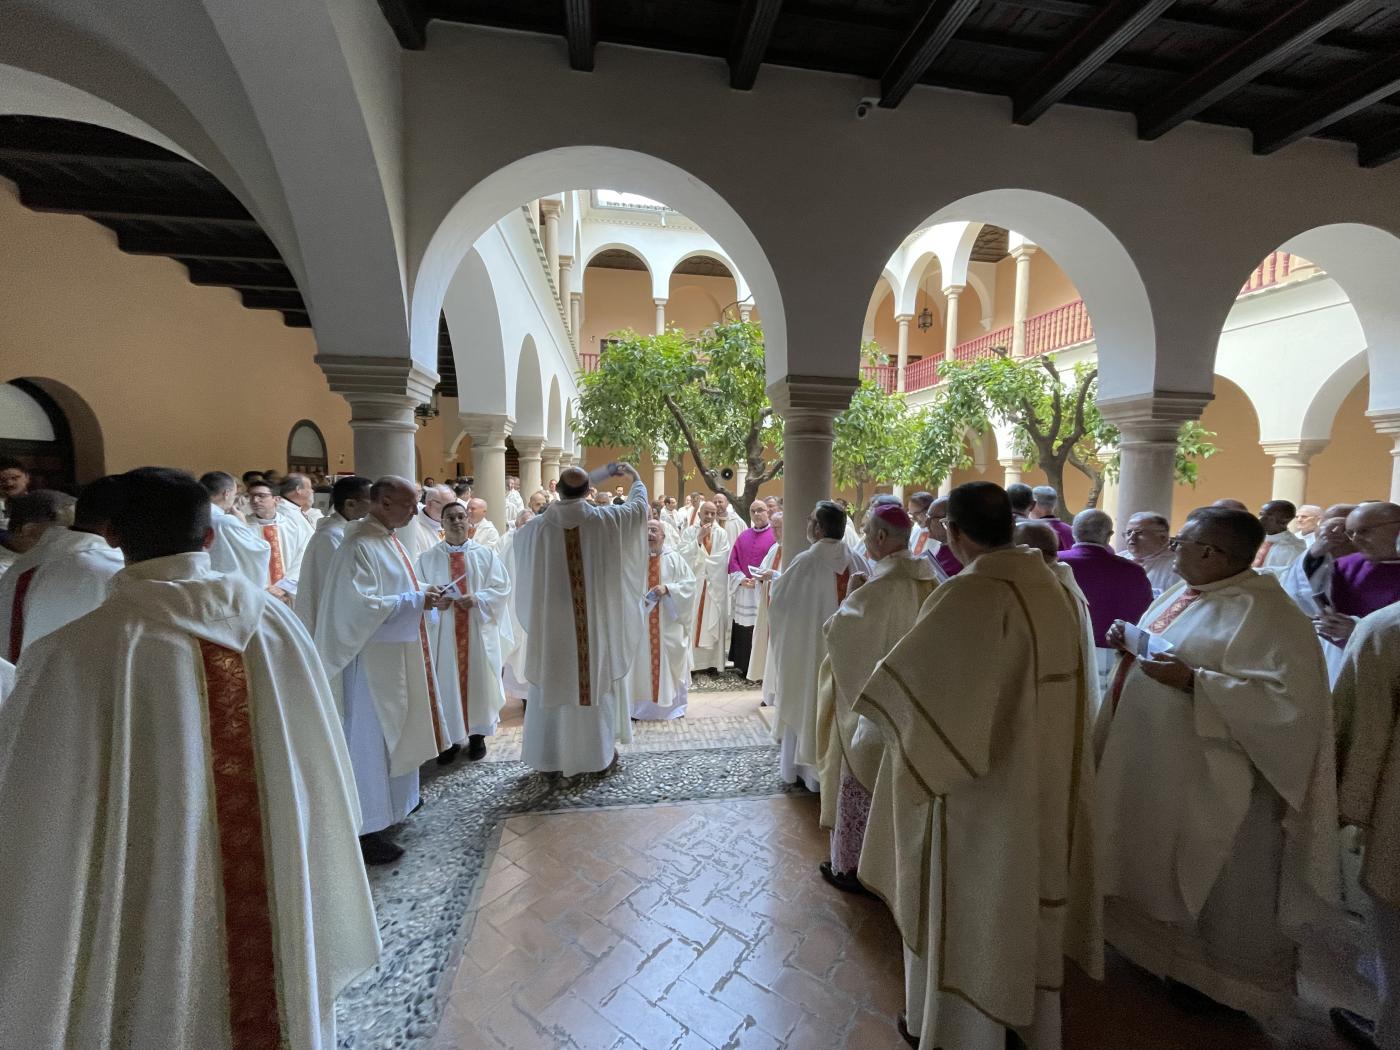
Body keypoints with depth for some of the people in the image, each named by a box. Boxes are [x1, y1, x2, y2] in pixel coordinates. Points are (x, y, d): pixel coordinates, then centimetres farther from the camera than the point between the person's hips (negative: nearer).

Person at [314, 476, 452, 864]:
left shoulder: (389, 539, 8)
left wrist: (426, 596, 1)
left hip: (401, 654, 10)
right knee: (371, 742, 3)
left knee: (396, 734, 21)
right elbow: (361, 605, -28)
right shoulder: (359, 546, -20)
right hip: (374, 660, -10)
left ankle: (392, 805, 39)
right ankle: (368, 829, 17)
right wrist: (416, 600, -22)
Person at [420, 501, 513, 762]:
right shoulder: (427, 558, 4)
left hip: (479, 630, 0)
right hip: (443, 631, 0)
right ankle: (449, 737, 18)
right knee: (447, 683, 3)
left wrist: (477, 599, -16)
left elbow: (502, 588, -1)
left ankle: (477, 735, 22)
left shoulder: (486, 554, 4)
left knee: (479, 680, 7)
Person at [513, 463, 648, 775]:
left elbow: (519, 537, 17)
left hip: (552, 623, 1)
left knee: (554, 685, 13)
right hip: (597, 623, -1)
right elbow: (639, 506, 9)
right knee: (598, 681, 13)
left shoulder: (538, 527, -7)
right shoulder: (606, 520, -10)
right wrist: (636, 477, 28)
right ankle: (600, 752, 25)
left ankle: (550, 757, 25)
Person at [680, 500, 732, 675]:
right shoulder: (689, 532, 3)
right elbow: (684, 555, -10)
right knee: (692, 622, -2)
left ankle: (713, 661, 9)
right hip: (693, 583, -1)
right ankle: (691, 661, 3)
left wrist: (701, 561, -5)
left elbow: (723, 559, -5)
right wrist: (699, 537, -15)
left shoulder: (722, 534, 5)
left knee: (713, 623, 3)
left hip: (715, 584, 1)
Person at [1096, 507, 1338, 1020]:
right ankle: (1153, 937, 44)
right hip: (1151, 762, 8)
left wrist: (1193, 681, -30)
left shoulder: (1265, 612, -20)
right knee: (1157, 864, 24)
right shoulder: (1181, 595, 5)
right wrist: (1129, 643, -4)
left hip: (1206, 777, -8)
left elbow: (1291, 701, -25)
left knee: (1209, 879, 14)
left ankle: (1211, 973, 36)